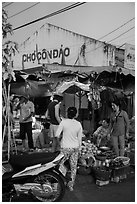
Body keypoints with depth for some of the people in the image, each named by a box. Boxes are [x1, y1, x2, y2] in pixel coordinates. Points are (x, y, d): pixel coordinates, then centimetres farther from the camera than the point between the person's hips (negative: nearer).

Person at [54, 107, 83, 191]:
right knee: (74, 166, 13)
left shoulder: (64, 122, -13)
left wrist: (59, 143, 6)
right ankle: (71, 184, 18)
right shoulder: (79, 124, -2)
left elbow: (57, 135, -14)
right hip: (75, 148, 4)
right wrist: (79, 149, 16)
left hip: (65, 147, -4)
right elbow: (80, 138, 4)